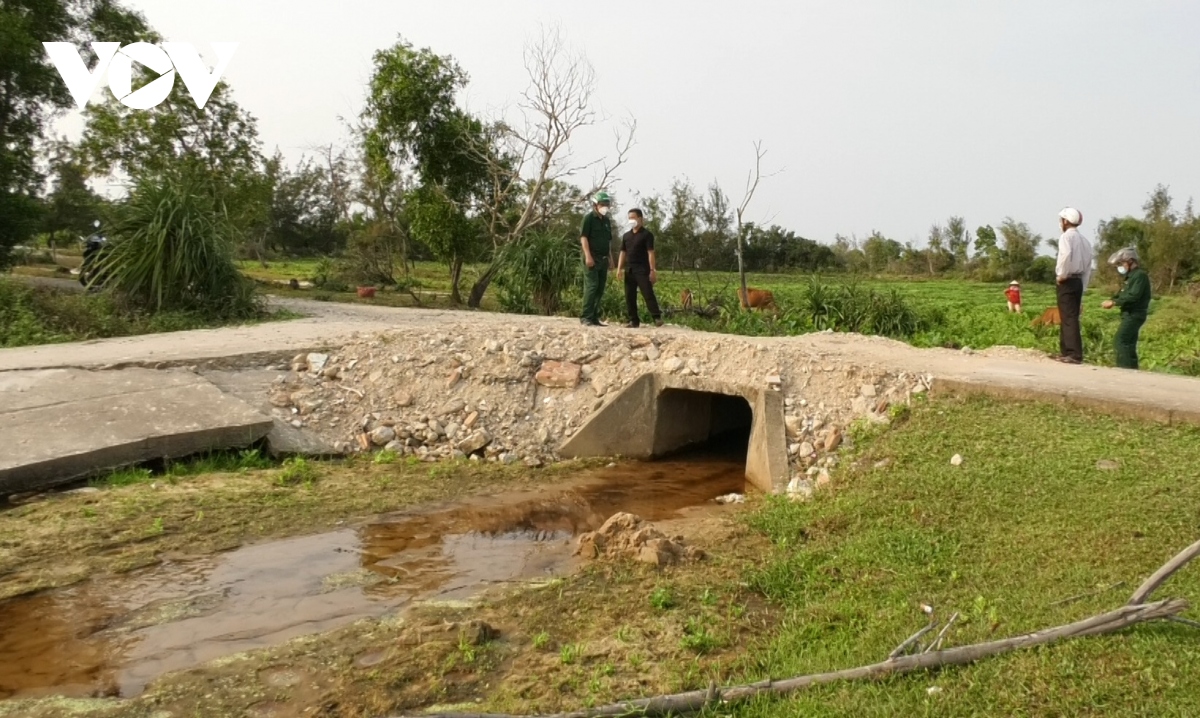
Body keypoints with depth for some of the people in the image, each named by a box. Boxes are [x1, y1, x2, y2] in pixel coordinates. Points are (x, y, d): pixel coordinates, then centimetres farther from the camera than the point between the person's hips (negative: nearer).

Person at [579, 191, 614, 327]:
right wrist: (588, 256, -20)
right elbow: (583, 237, -11)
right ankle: (586, 317, -8)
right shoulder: (589, 218, -4)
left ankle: (595, 317, 11)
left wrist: (609, 257, 16)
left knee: (600, 289, 7)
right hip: (592, 258, -7)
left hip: (603, 259, 7)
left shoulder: (607, 220, 17)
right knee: (591, 286, -11)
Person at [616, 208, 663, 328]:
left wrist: (652, 270, -14)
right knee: (629, 296, 4)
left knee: (648, 294, -10)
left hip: (642, 270, -6)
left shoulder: (647, 234, -3)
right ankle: (634, 320, 9)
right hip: (629, 270, 6)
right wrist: (619, 268, 4)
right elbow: (623, 253, 15)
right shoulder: (626, 236, 14)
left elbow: (650, 253, -8)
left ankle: (657, 317, -6)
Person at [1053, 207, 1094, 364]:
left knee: (1069, 318, -8)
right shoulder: (1084, 240, 17)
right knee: (1070, 317, 15)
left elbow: (1066, 254, -29)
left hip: (1067, 281, -8)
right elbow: (1088, 268, 18)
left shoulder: (1066, 236, -7)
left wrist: (1062, 275, -17)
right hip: (1079, 281, 8)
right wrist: (1082, 288, 21)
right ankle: (1065, 352, 21)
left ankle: (1074, 354, -11)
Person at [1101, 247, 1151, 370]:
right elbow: (1123, 294, 21)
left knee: (1120, 340, -16)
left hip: (1134, 315, -10)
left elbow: (1133, 296, -23)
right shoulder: (1131, 275, 19)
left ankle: (1126, 367, -18)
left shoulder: (1140, 275, -13)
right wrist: (1112, 300, 2)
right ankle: (1132, 368, 16)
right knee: (1128, 343, 12)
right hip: (1130, 314, 10)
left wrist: (1114, 302, -19)